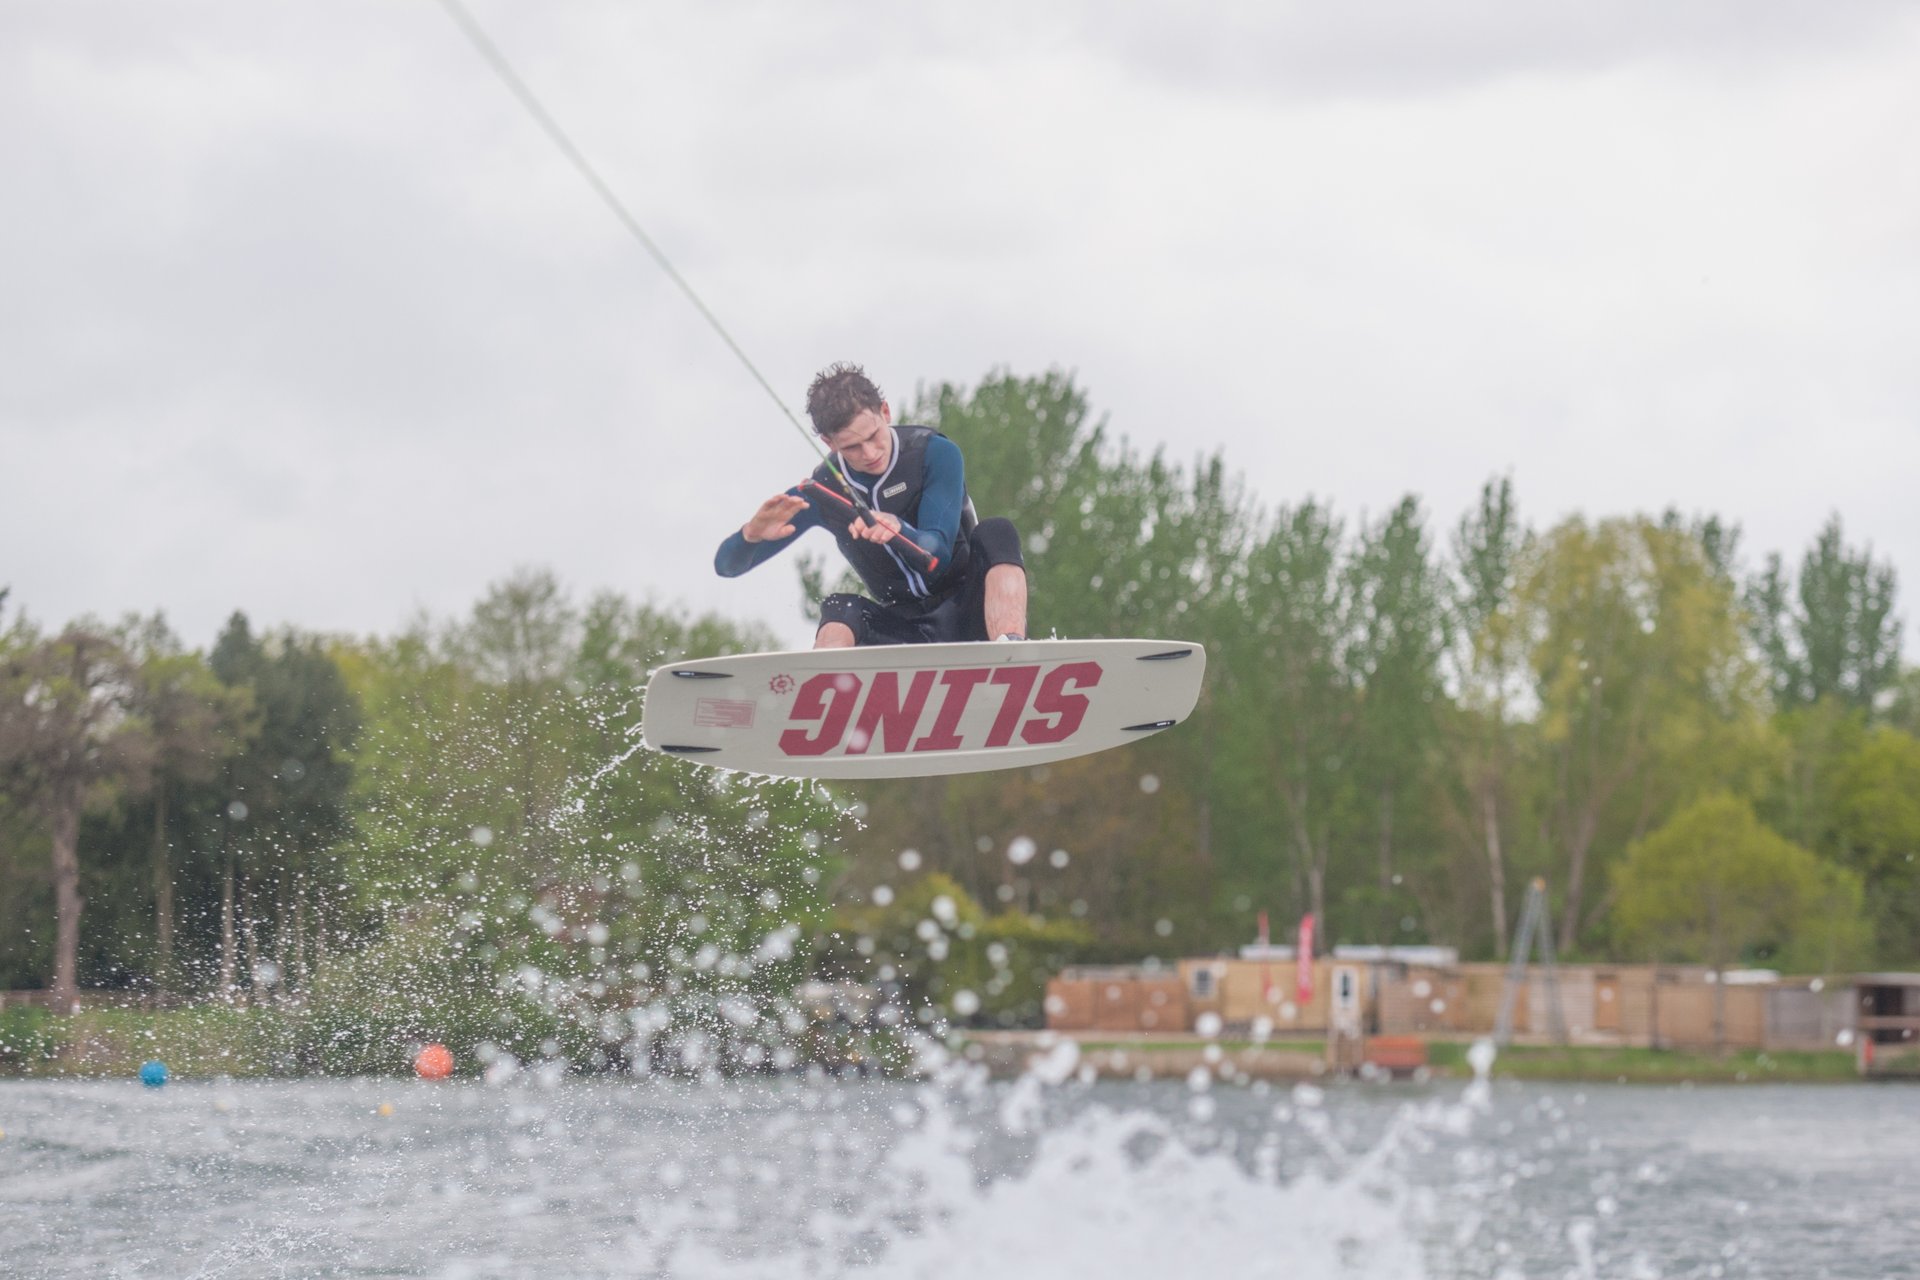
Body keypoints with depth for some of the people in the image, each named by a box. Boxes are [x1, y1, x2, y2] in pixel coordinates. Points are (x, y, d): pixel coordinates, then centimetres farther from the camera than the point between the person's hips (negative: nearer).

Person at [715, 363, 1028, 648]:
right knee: (839, 611, -26)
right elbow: (727, 565, -4)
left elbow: (936, 555, -20)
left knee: (996, 533, -29)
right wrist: (752, 534, -29)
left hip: (965, 612, -2)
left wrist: (898, 530, -43)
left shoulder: (936, 454, -11)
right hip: (907, 631, 2)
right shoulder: (822, 491, -4)